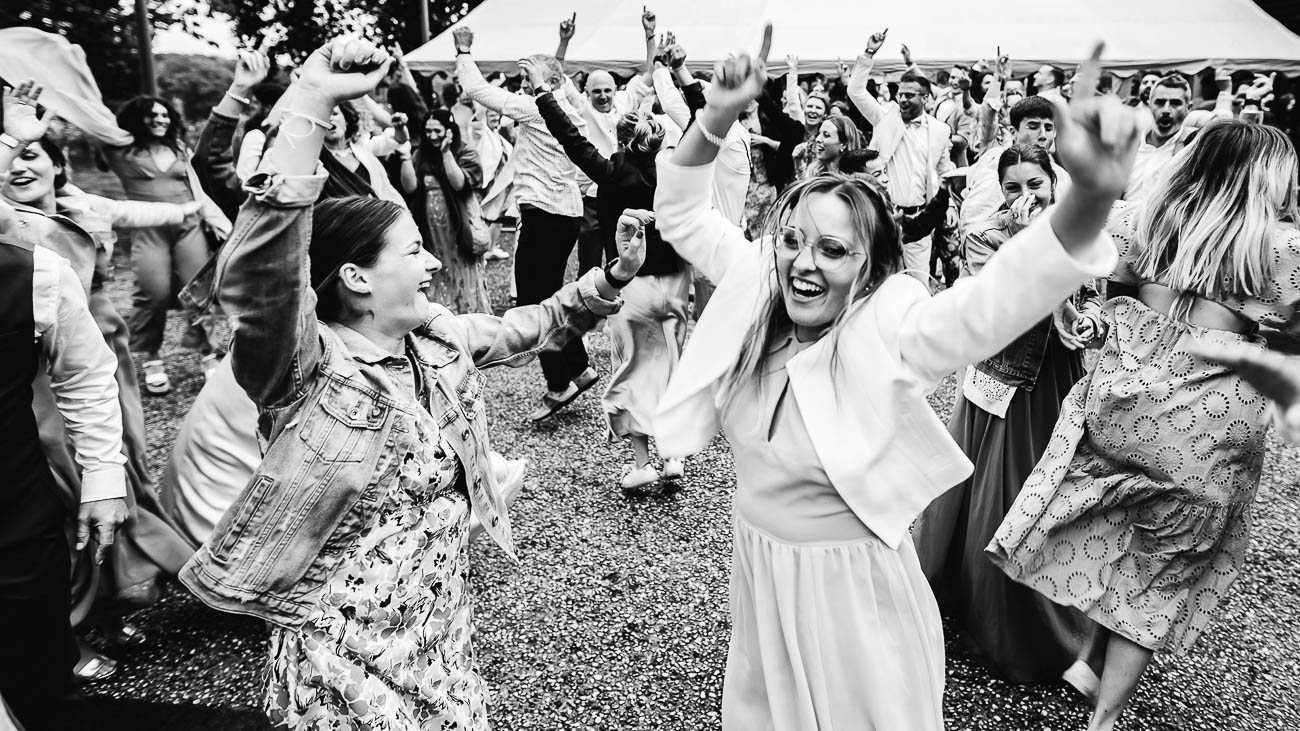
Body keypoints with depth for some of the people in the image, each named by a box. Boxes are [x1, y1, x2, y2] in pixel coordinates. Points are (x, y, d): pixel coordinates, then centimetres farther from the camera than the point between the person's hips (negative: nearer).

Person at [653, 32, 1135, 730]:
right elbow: (683, 213, -3)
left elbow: (1012, 288, -39)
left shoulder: (892, 333, -25)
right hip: (756, 570, 5)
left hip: (852, 586, -4)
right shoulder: (756, 294, -10)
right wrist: (716, 117, -20)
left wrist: (1092, 193, -58)